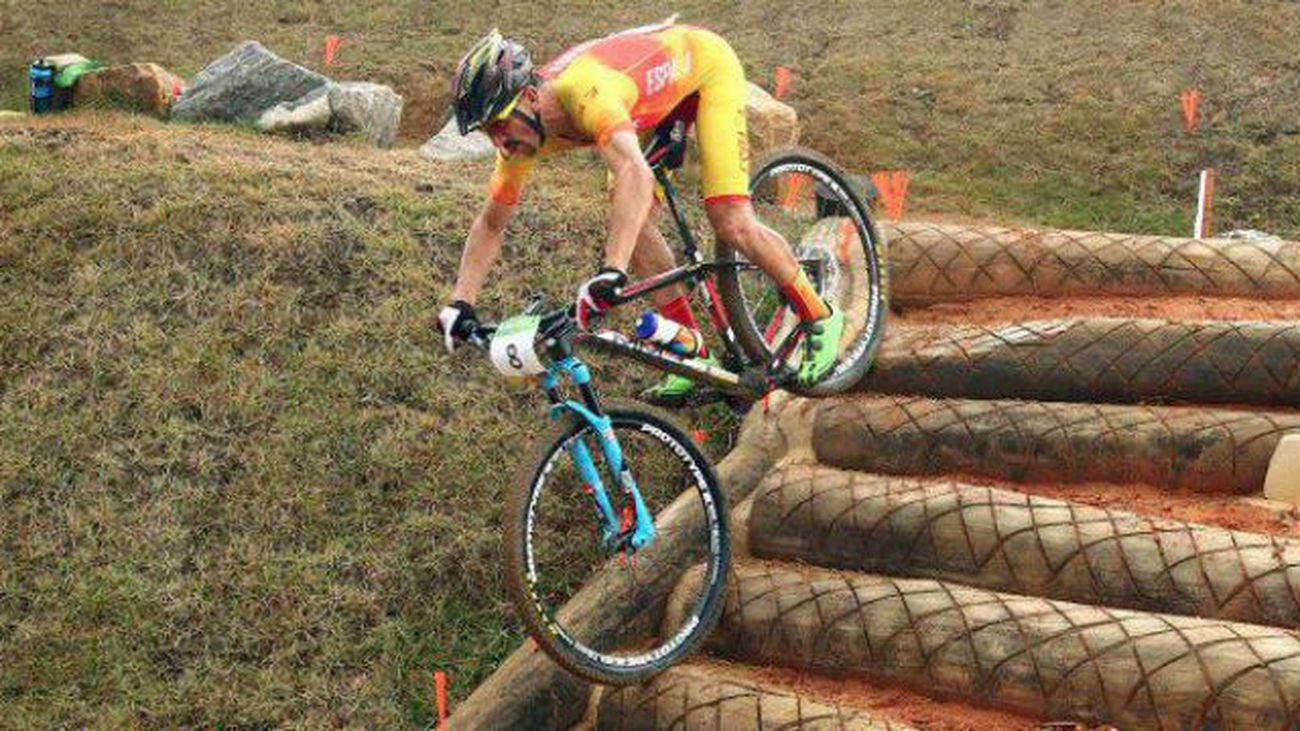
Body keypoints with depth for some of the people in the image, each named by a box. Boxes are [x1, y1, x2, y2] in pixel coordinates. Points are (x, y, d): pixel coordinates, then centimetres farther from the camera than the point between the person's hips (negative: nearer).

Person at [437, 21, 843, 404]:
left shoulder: (584, 91, -42)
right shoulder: (523, 131, -18)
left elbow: (636, 174, -58)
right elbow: (490, 225, -6)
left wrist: (611, 273, -67)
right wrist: (459, 306, -17)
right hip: (660, 96, 7)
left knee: (731, 223, -18)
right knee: (629, 222, -9)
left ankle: (820, 321, 4)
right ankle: (694, 355, 2)